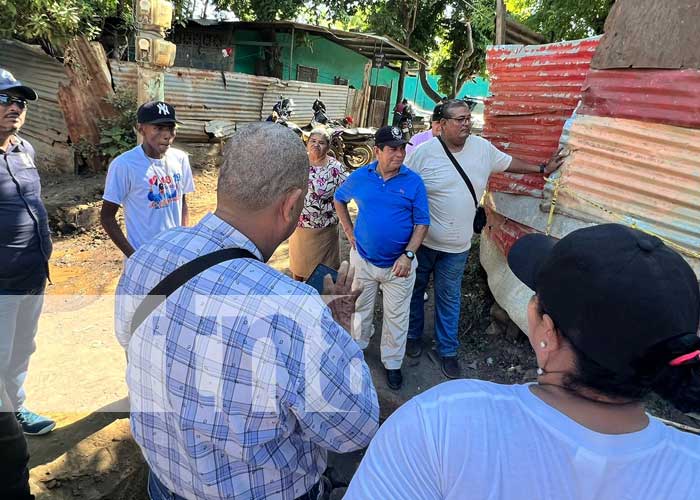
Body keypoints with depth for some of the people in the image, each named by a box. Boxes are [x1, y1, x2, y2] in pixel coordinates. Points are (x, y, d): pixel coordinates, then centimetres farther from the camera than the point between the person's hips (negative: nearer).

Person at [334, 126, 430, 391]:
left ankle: (393, 363, 29)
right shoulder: (360, 177, -4)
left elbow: (422, 222, -7)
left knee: (397, 316, 10)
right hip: (363, 259, 2)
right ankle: (357, 347, 45)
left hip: (399, 264, -1)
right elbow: (339, 199, 14)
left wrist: (408, 255, -17)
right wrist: (350, 232, 6)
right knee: (360, 308, 19)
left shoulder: (413, 181, -9)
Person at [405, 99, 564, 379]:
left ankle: (447, 350, 28)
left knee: (449, 299, 13)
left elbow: (508, 163, 19)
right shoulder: (424, 152, -13)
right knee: (415, 290, 16)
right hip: (421, 241, -2)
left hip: (456, 247, 3)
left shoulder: (482, 148, -1)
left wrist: (542, 169, 22)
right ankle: (413, 335, 39)